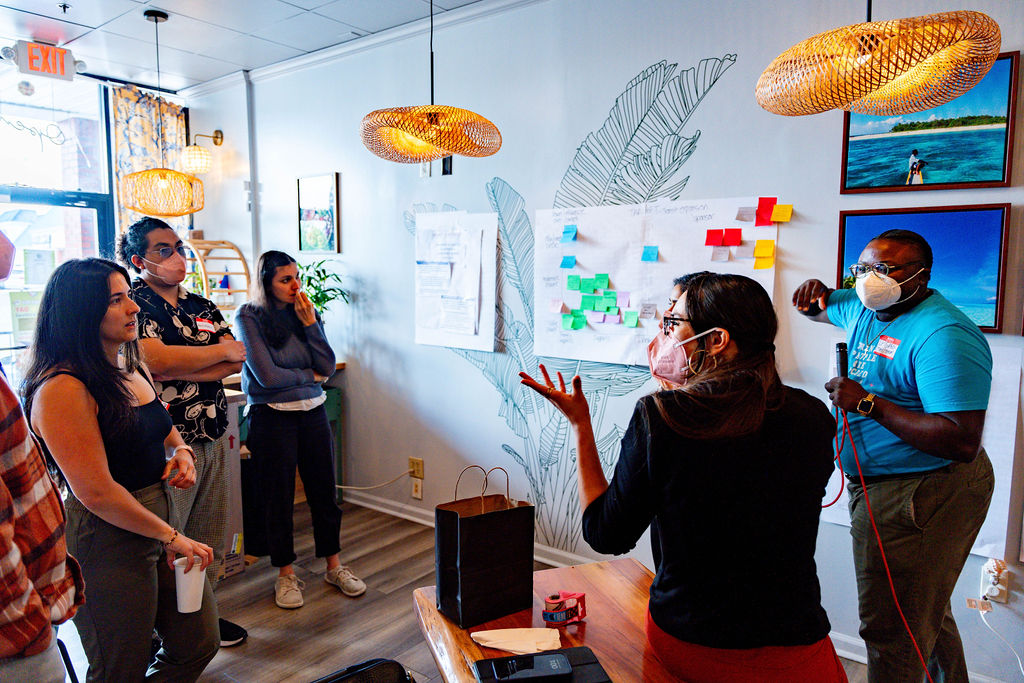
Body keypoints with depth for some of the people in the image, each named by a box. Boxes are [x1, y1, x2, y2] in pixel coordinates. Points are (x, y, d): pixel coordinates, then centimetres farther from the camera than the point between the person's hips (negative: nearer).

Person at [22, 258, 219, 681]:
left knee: (199, 645, 15)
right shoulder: (62, 388, -20)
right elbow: (96, 492, -21)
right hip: (106, 540, -8)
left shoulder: (132, 368, 7)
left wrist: (180, 450, 2)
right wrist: (171, 537, -14)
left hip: (158, 516, 8)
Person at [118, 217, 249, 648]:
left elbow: (237, 362, 1)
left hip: (213, 440, 6)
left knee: (210, 541, 16)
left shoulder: (203, 307, 12)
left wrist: (180, 371, -14)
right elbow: (155, 359, -23)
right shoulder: (132, 305, -7)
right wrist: (221, 351, -9)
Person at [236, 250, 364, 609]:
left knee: (324, 491, 11)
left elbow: (328, 367, -3)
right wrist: (309, 374, -4)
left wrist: (310, 323, -11)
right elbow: (267, 376, -16)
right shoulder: (249, 317, -9)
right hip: (272, 416, -4)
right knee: (278, 496, 8)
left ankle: (334, 566, 28)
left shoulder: (305, 311, 5)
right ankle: (286, 575, 25)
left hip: (313, 413, 4)